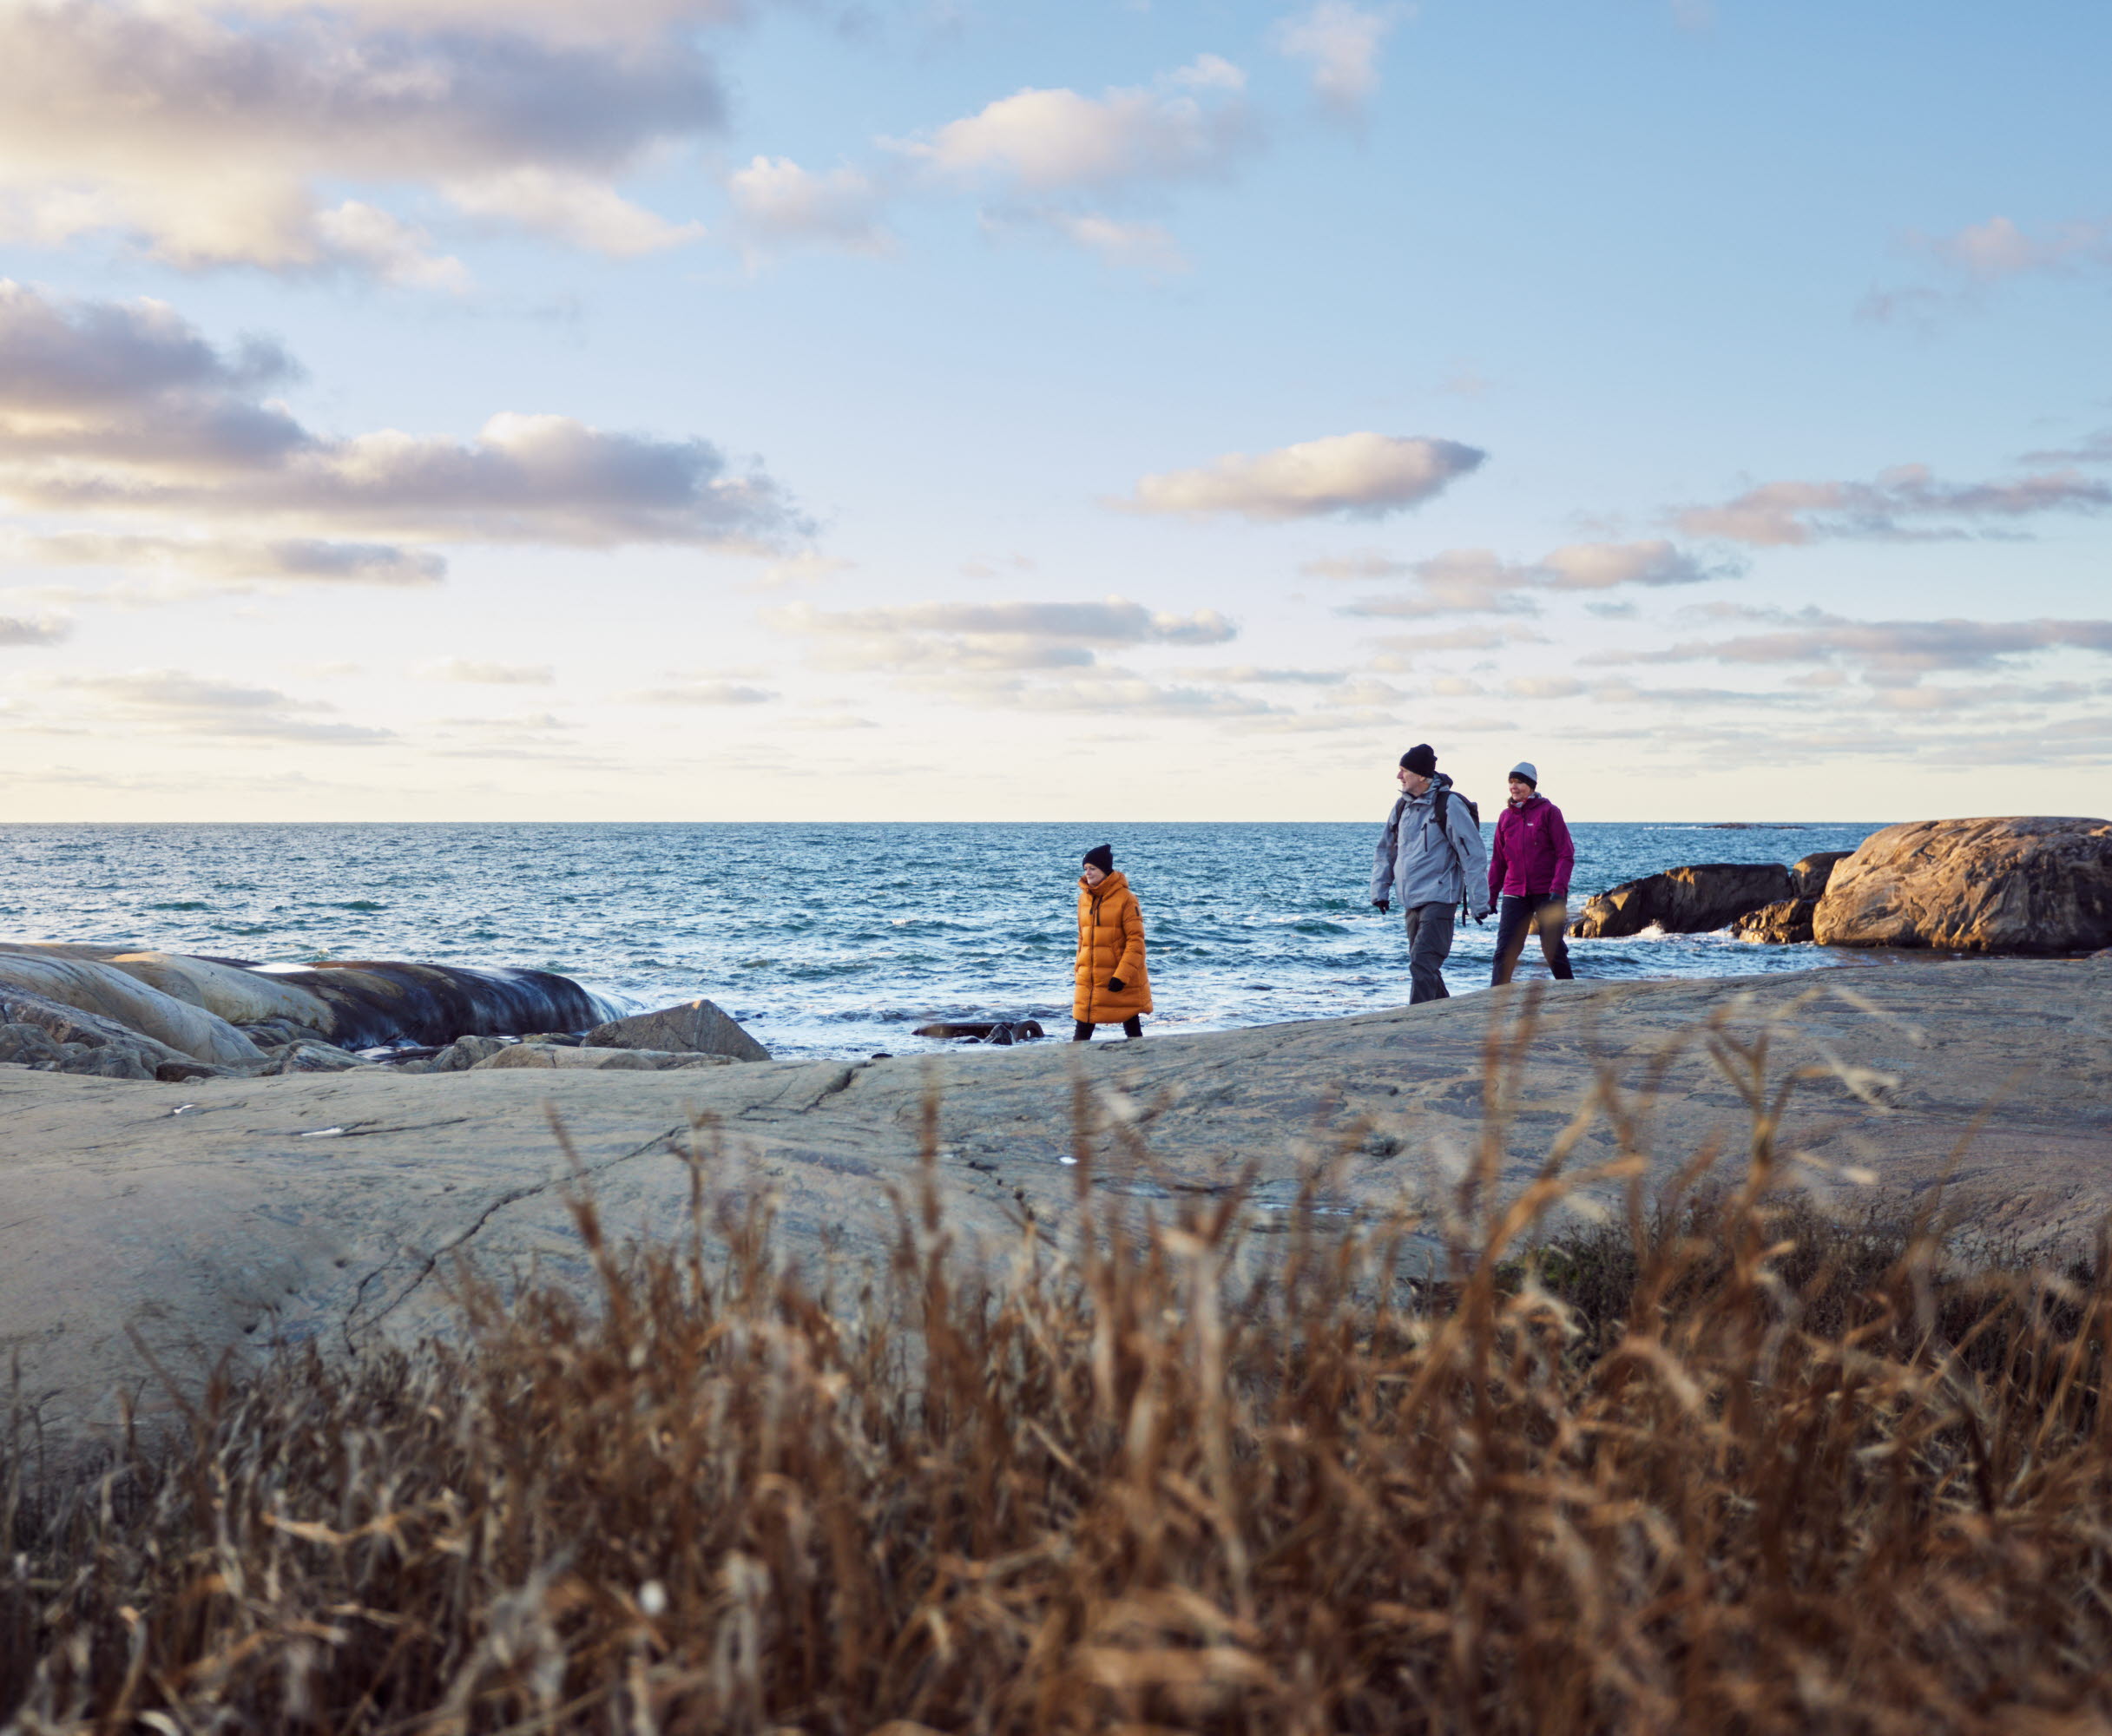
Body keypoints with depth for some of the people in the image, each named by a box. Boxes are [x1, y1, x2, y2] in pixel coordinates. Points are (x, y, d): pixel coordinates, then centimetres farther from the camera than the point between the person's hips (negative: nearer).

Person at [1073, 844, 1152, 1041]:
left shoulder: (1126, 899, -12)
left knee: (1132, 1028, 6)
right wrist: (1079, 970, 13)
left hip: (1123, 980, -5)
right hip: (1089, 979, 5)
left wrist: (1122, 975, -20)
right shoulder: (1084, 898, 7)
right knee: (1082, 1030, 4)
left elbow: (1136, 940, -14)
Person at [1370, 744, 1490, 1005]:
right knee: (1422, 966, 13)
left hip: (1438, 898, -8)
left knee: (1422, 965, -15)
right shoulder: (1402, 806, 10)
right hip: (1411, 902, 8)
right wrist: (1379, 890, 8)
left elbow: (1473, 855, -10)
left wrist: (1479, 902, -11)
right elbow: (1385, 851, 19)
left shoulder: (1449, 805, -11)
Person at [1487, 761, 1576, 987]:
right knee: (1505, 951, -4)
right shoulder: (1506, 816, 9)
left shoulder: (1549, 812, -4)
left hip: (1547, 892, -3)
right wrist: (1491, 894, 9)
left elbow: (1566, 855, -7)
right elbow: (1498, 859, 15)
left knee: (1553, 950, 1)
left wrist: (1558, 889, -17)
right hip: (1515, 893, 4)